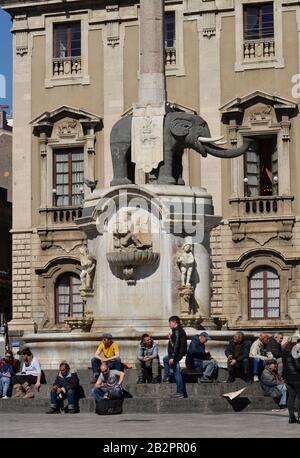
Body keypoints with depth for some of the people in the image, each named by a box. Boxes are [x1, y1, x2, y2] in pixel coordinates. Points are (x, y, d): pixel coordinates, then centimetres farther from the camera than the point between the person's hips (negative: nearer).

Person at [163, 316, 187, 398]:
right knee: (165, 359, 31)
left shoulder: (176, 331, -17)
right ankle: (166, 378, 26)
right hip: (179, 354, 10)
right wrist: (171, 338, 18)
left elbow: (176, 345, -25)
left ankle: (180, 393, -4)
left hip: (176, 354, -10)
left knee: (177, 373, -6)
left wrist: (172, 357, -27)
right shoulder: (181, 331, 14)